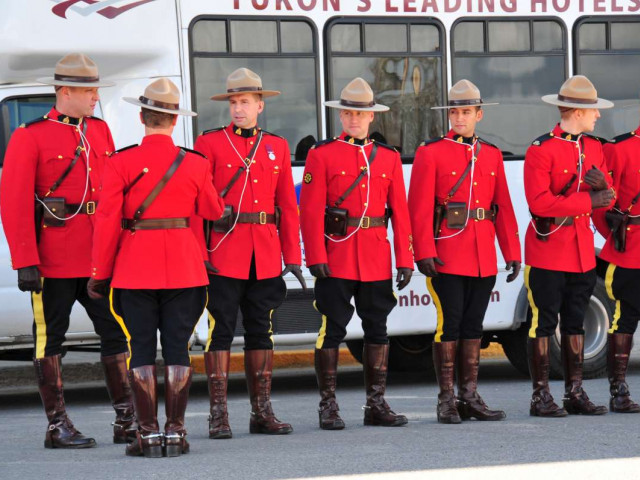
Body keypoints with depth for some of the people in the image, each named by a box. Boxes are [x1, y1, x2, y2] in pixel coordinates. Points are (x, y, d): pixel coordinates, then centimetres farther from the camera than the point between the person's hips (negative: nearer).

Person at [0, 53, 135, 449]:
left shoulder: (100, 131, 11)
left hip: (99, 256, 6)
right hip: (54, 260, -6)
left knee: (117, 331, 5)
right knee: (50, 338, 2)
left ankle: (128, 422, 11)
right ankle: (58, 427, 9)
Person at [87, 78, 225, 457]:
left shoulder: (121, 163, -6)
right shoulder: (196, 165, -1)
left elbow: (108, 222, -6)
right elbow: (215, 213, 9)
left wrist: (100, 274, 1)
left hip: (135, 267, -1)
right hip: (184, 266, 1)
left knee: (142, 350, 4)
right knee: (178, 349, 5)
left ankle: (149, 434, 2)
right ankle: (176, 432, 4)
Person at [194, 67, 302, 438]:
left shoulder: (277, 147, 12)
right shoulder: (210, 143, 1)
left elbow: (288, 206, 12)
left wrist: (292, 257, 7)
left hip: (266, 257, 4)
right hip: (224, 252, -4)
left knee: (262, 331, 8)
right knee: (221, 330, -3)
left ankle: (263, 412, 13)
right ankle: (219, 414, -1)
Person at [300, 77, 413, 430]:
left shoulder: (388, 157, 10)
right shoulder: (322, 155, 0)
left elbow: (400, 211, 8)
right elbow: (311, 211, -6)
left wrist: (404, 260, 3)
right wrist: (316, 257, -13)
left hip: (377, 260, 4)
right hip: (336, 257, -3)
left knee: (377, 328, 6)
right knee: (332, 330, -1)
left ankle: (376, 405, 13)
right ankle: (328, 407, 5)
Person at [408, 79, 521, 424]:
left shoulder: (492, 155, 13)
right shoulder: (430, 153, -2)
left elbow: (504, 208, 12)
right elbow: (420, 208, -7)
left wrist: (512, 253, 7)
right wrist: (425, 253, -15)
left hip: (483, 259, 5)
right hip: (447, 258, -4)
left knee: (473, 325, 9)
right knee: (449, 324, -4)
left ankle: (470, 398, 14)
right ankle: (447, 400, 2)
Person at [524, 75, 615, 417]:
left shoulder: (593, 147, 10)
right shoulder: (541, 150, -12)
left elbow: (607, 196, 11)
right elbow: (540, 202, -20)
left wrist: (601, 183, -13)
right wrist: (588, 200, -18)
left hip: (582, 248, 7)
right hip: (547, 249, -7)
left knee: (575, 323, 11)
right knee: (543, 324, -2)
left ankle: (575, 393, 16)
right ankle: (541, 397, 2)